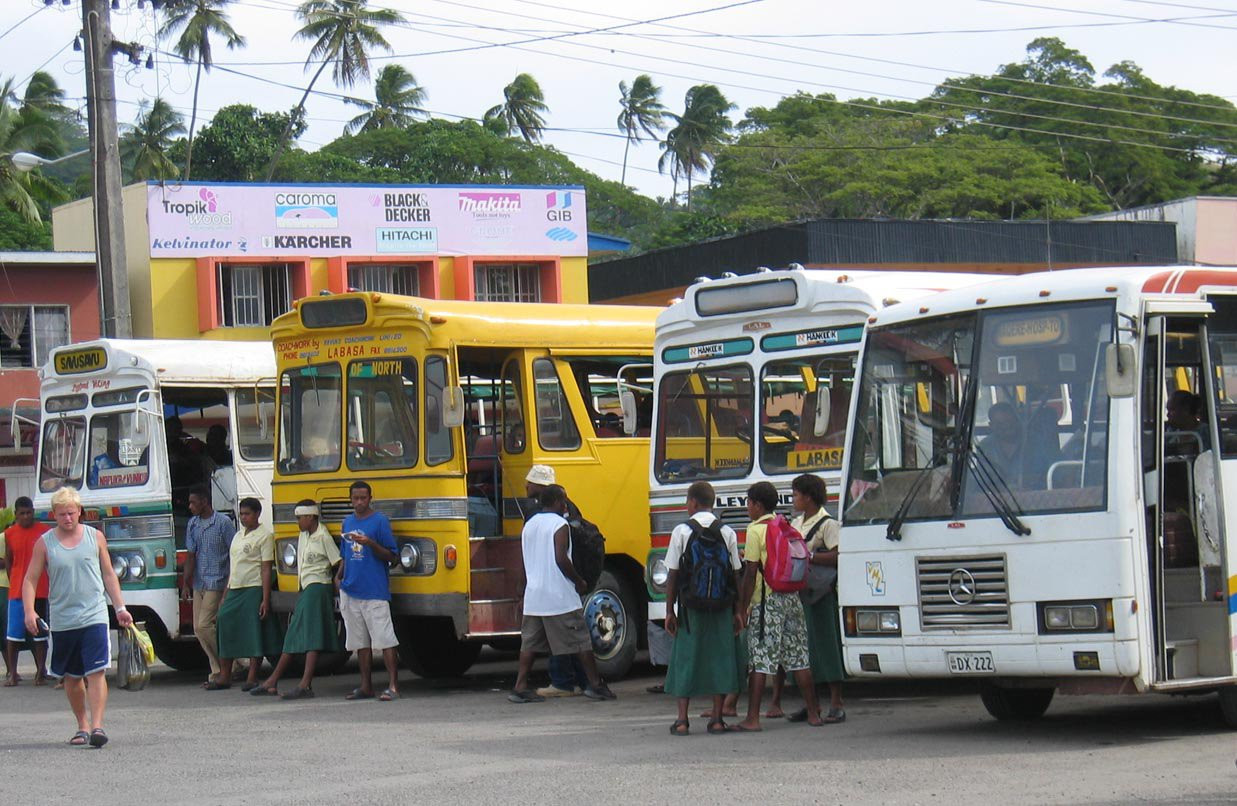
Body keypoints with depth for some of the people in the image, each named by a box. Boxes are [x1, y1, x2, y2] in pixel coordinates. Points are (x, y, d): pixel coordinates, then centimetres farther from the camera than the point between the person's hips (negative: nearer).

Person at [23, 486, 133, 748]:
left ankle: (97, 726, -15)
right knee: (72, 677, 10)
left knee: (96, 672, -12)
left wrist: (120, 608, 10)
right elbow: (30, 579, 1)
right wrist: (29, 611, -13)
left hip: (94, 616, -1)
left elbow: (108, 574, 13)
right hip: (62, 620, 1)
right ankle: (82, 726, 22)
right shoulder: (45, 543, 2)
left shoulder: (95, 537, 5)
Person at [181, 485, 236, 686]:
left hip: (217, 582, -7)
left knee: (204, 625, -15)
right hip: (199, 584, 7)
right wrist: (186, 583, 0)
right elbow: (190, 555, 10)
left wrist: (230, 584, -11)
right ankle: (218, 671, 12)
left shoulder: (223, 522, -7)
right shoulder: (193, 524, 11)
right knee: (198, 628, 4)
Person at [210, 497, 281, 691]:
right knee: (225, 627, 2)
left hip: (254, 589, -7)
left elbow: (266, 568, -10)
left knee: (255, 633, -6)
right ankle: (224, 676, 9)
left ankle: (252, 678, -1)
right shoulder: (238, 535, 18)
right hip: (234, 590, 7)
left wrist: (265, 599, -16)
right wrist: (225, 596, 18)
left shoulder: (265, 535, -5)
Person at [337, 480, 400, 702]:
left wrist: (371, 544, -21)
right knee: (360, 642, 9)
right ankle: (366, 687, 14)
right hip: (351, 590, 6)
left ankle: (393, 686, -10)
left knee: (385, 639, -9)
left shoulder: (380, 521, -4)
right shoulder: (348, 522, 15)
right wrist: (338, 576, 9)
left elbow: (391, 556, -7)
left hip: (375, 591, -6)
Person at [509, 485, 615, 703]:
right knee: (580, 640, 0)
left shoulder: (529, 525, 12)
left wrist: (522, 589, 27)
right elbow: (561, 559, -18)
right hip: (560, 596, -7)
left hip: (533, 596, 7)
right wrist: (579, 582, -7)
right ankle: (595, 685, 2)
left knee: (530, 642, 8)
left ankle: (520, 687, 2)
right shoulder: (559, 525, -10)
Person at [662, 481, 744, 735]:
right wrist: (738, 611, 8)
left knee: (686, 657, 4)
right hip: (721, 606, 1)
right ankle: (717, 718, 6)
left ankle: (682, 720, 0)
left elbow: (673, 575, -4)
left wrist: (670, 611, 2)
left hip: (691, 605, -1)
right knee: (721, 655, 8)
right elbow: (735, 574, 2)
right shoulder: (728, 533, 0)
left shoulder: (681, 532, -5)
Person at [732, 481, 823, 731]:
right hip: (792, 598, 6)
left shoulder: (756, 531, -8)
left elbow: (751, 572, -11)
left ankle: (753, 718, -7)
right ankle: (813, 713, 13)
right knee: (799, 659, 11)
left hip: (766, 601, -6)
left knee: (759, 661, -5)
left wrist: (744, 606, -8)